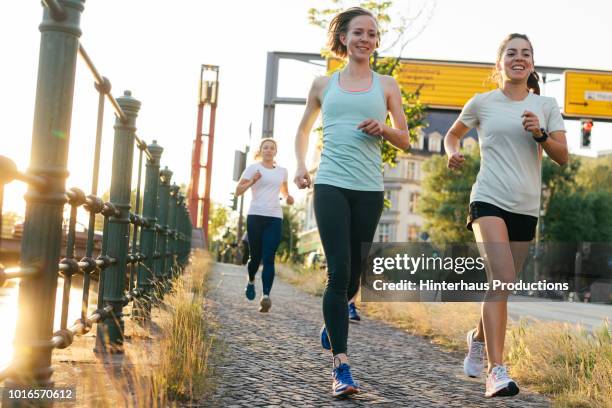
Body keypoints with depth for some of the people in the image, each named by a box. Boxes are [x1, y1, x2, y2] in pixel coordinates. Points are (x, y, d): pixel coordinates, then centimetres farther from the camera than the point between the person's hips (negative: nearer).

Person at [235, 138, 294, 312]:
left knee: (269, 258, -11)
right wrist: (251, 182, -15)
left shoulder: (282, 171, 14)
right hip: (255, 216, -1)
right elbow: (238, 191, 2)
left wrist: (288, 197, 8)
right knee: (256, 256, 5)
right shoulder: (253, 168, 5)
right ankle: (251, 281, 36)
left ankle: (266, 296, -19)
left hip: (275, 218, 2)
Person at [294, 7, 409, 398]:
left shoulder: (386, 85, 12)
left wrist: (383, 130, -8)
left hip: (369, 190, 2)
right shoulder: (323, 84, 11)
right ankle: (341, 366, -12)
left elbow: (405, 140, 13)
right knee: (339, 272, -13)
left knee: (354, 274, 9)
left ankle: (332, 320, 42)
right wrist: (300, 165, 6)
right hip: (330, 185, -2)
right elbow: (303, 130, 23)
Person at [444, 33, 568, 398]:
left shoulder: (546, 105, 10)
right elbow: (453, 134, 21)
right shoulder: (482, 103, 6)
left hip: (526, 208, 4)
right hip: (489, 201, -3)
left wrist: (540, 134, -11)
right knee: (501, 279, -22)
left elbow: (563, 157, 6)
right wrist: (453, 153, 0)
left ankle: (478, 338, 41)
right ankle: (497, 371, -22)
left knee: (503, 285, 12)